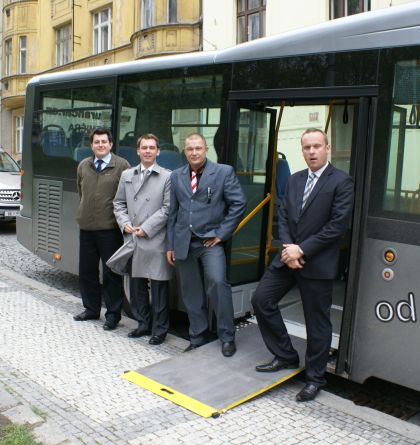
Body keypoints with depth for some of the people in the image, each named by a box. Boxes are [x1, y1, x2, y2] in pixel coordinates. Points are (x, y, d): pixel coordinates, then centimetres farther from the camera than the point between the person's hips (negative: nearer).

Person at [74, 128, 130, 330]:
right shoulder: (83, 166, 10)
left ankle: (113, 314, 15)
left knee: (111, 273, 3)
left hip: (110, 228, -5)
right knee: (86, 270, 14)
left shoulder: (122, 166, -6)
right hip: (87, 227, 5)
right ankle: (91, 309, 29)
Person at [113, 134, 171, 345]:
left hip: (156, 241, -5)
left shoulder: (167, 177, -2)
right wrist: (125, 224, -1)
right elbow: (119, 203, 16)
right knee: (136, 286, 12)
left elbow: (167, 209, -7)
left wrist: (146, 228, -12)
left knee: (159, 287, 1)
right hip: (133, 240, 5)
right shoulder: (126, 175, 13)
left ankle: (159, 330, 14)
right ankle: (143, 324, 28)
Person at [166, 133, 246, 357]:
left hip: (210, 240, -4)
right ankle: (197, 339, 23)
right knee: (191, 292, 9)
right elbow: (173, 212, 13)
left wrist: (222, 234, -8)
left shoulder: (224, 172, -2)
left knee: (218, 282, -20)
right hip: (183, 242, 4)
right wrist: (170, 245, 11)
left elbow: (239, 203, -5)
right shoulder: (176, 176, 11)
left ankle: (227, 337, -4)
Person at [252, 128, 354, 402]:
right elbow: (284, 217, 10)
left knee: (317, 322, 4)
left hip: (318, 263, -6)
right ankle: (286, 357, 22)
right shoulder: (295, 180, 11)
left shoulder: (341, 182, -8)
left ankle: (315, 378, 24)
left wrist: (302, 250, -17)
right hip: (288, 256, 6)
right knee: (261, 300, 5)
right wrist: (288, 248, -7)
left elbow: (338, 224, -15)